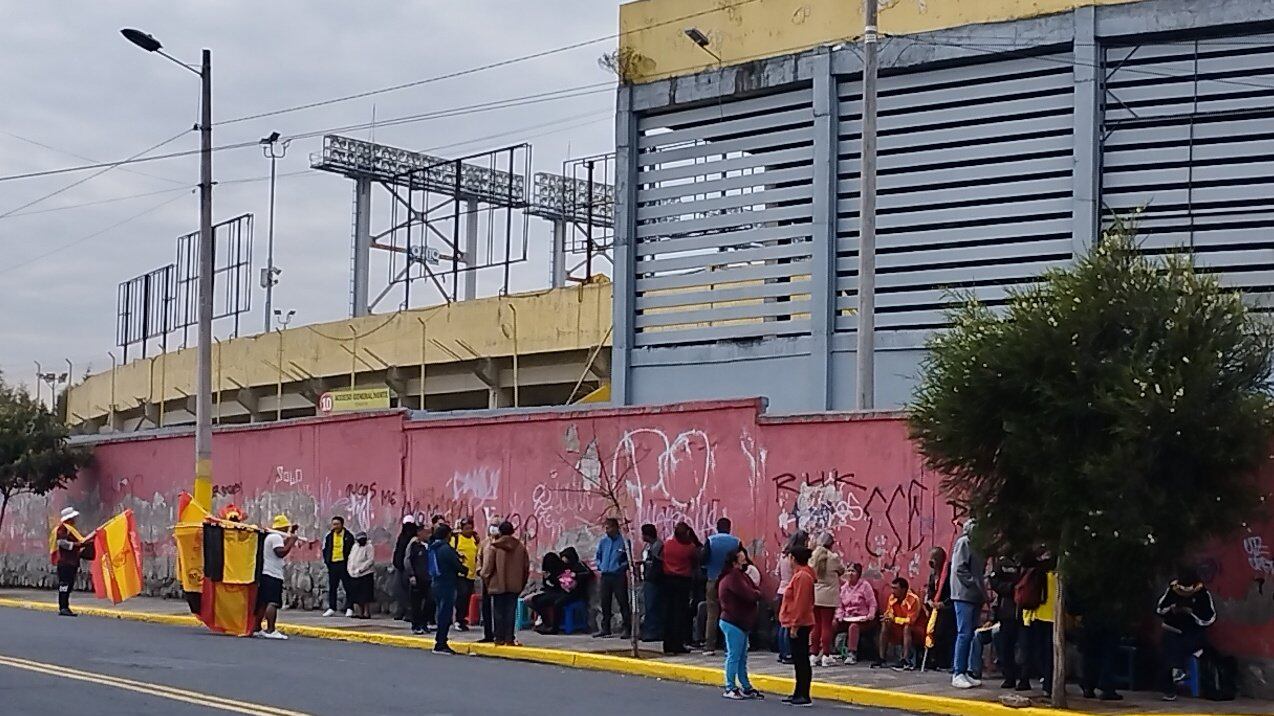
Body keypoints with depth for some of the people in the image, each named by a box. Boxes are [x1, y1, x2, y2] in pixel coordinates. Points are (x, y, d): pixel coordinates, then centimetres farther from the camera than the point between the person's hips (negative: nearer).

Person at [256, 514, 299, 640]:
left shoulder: (270, 536, 21)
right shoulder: (276, 537, -12)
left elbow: (282, 547, 28)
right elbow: (281, 552, -23)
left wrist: (291, 534, 23)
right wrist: (291, 541, -15)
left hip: (266, 574, 11)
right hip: (273, 575, -11)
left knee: (263, 602, 12)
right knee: (273, 603, -15)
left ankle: (257, 629, 15)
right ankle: (270, 630, -22)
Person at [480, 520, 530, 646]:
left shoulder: (493, 546, -8)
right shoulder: (520, 546, 3)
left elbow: (488, 566, -8)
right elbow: (526, 566, 7)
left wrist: (486, 580, 7)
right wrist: (522, 583, 15)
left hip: (498, 585, -2)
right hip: (515, 585, 2)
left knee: (498, 612, 5)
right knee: (511, 612, 6)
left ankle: (499, 639, 6)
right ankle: (510, 639, 4)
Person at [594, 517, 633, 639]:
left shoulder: (623, 541, -8)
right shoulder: (603, 541, 8)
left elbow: (630, 558, -4)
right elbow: (598, 556, 20)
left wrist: (622, 566, -15)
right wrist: (599, 565, 5)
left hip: (618, 576, -5)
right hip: (605, 576, 5)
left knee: (623, 602, -3)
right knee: (605, 603, 10)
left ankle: (627, 629, -1)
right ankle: (605, 628, 18)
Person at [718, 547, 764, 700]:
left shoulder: (739, 575, 15)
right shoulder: (733, 577, -18)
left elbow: (756, 589, 11)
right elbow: (750, 595, -24)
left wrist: (754, 593, -10)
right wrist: (756, 593, -3)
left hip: (741, 623, 10)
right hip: (733, 623, -10)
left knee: (742, 657, 14)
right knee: (734, 656, -4)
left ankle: (746, 687, 20)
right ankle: (730, 688, 3)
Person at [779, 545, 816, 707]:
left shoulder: (802, 576, -17)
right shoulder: (799, 574, 14)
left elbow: (800, 603, -21)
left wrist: (795, 625, -21)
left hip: (799, 625, -10)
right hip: (796, 624, 10)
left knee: (801, 659, -7)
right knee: (798, 660, 14)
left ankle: (804, 696, -5)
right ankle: (799, 693, 20)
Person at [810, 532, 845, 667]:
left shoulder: (813, 556, 2)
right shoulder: (833, 557, -10)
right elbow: (841, 570, 6)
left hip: (814, 596, 4)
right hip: (828, 596, -4)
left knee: (816, 626, 9)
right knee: (827, 625, 0)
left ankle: (814, 656, 11)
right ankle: (825, 656, 0)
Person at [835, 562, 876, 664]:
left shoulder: (865, 585, -1)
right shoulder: (844, 587, 13)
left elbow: (872, 604, -2)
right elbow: (840, 605, 17)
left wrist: (870, 616, -17)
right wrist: (839, 616, -1)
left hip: (860, 617, -5)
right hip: (846, 618, 5)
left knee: (853, 626, -38)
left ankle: (852, 655, -36)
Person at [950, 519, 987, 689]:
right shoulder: (964, 542, -6)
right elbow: (959, 569, -13)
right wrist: (976, 584, -16)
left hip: (975, 597, 8)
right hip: (964, 594, -8)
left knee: (970, 635, 8)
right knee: (964, 634, -9)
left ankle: (965, 672, 11)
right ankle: (958, 674, -7)